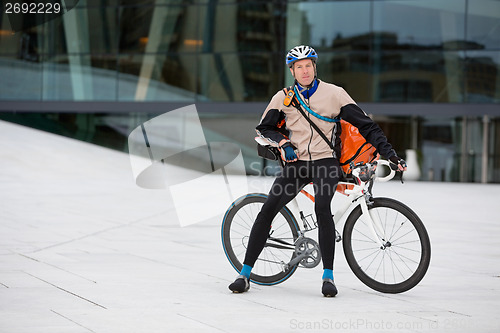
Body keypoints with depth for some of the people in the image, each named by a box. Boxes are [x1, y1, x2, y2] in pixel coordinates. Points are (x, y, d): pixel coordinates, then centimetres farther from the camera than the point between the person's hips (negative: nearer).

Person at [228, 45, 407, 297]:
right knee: (267, 210, -13)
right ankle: (245, 273, -4)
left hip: (325, 161, -2)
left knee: (322, 207, -29)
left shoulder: (334, 94, 1)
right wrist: (282, 143, -3)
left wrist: (389, 153, -4)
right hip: (297, 163, 2)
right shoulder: (283, 98, 8)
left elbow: (365, 125, 2)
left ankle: (328, 276, -22)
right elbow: (264, 128, 17)